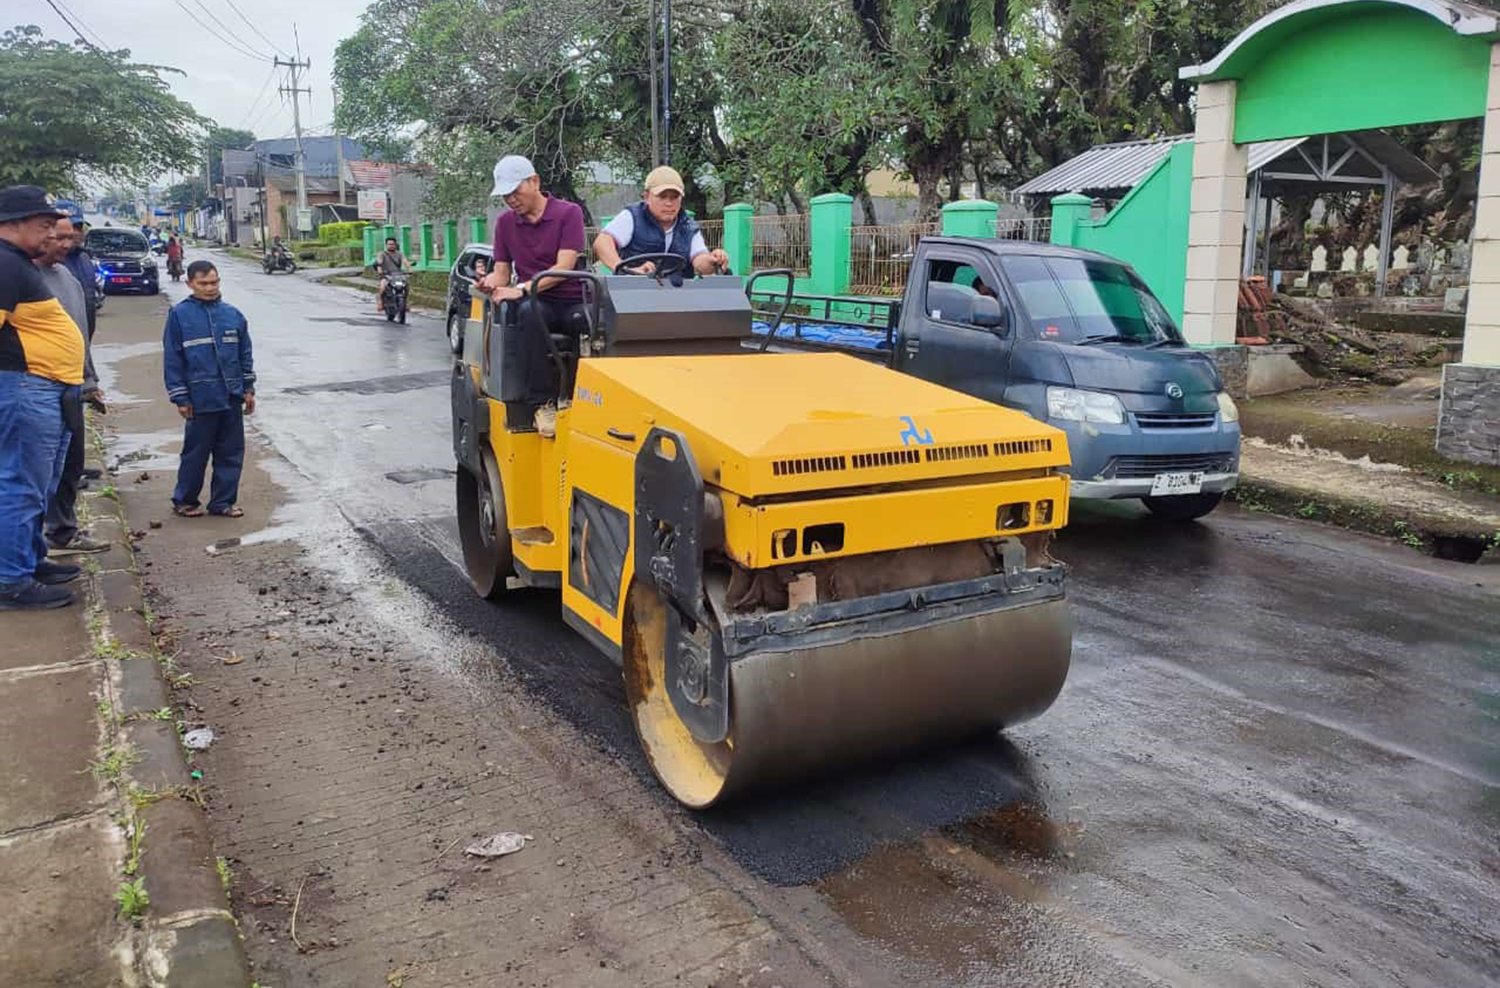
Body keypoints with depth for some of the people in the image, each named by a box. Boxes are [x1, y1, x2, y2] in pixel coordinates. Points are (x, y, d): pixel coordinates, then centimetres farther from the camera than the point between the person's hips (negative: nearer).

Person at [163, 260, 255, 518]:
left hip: (232, 398, 4)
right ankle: (184, 500, 20)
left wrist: (248, 388, 10)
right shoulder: (179, 315, -3)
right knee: (196, 453, 4)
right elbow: (172, 359, -2)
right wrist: (180, 398, -5)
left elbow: (245, 354, 14)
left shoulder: (232, 314, 7)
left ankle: (223, 502, 18)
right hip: (200, 399, -4)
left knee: (231, 453, 7)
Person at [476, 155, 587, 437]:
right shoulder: (505, 222, 15)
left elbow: (564, 267, -11)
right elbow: (502, 271, 15)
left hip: (572, 301, -2)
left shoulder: (569, 213, 0)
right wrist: (491, 282, -11)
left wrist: (522, 288, -21)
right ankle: (543, 402, -34)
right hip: (535, 302, 2)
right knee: (529, 310, -37)